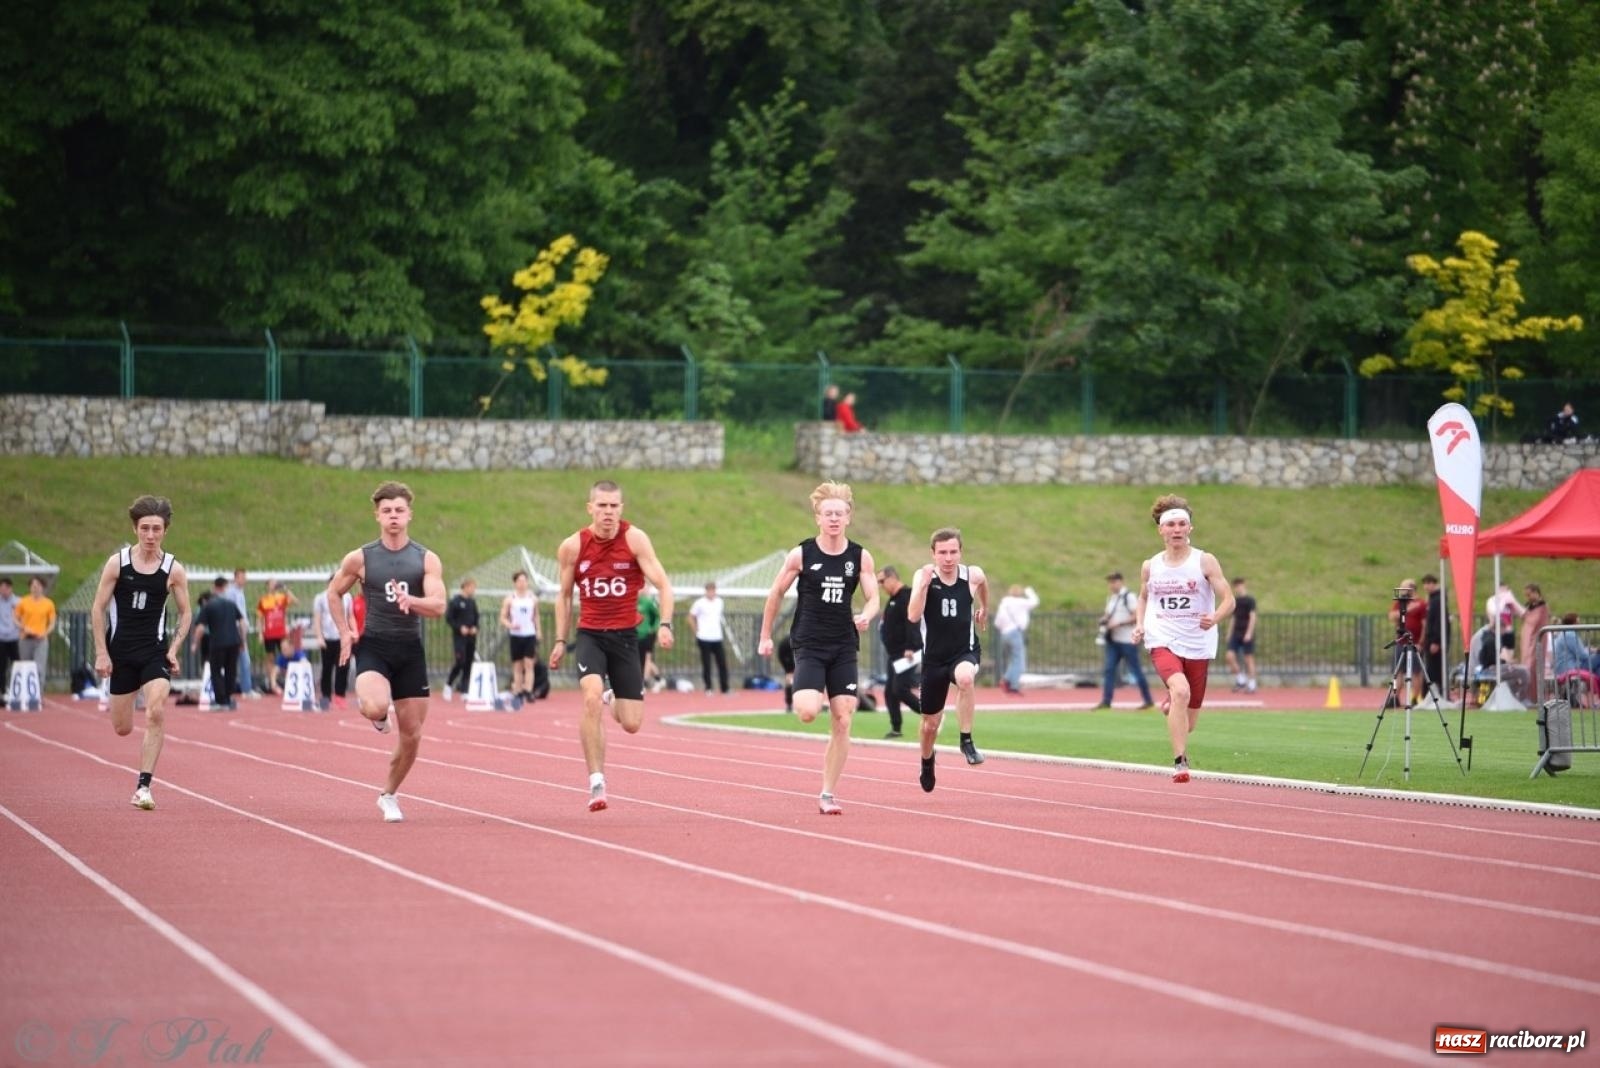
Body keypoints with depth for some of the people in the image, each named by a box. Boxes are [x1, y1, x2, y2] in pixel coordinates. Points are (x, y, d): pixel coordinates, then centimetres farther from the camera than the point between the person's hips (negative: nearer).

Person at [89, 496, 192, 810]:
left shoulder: (174, 570, -3)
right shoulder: (117, 563, -4)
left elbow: (184, 613, 8)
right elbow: (98, 608, 1)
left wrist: (174, 649, -4)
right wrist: (101, 652, -5)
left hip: (155, 652, -1)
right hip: (120, 652, 1)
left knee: (156, 713, -22)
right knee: (122, 729, 7)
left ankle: (143, 786, -17)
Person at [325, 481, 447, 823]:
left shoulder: (427, 560, 0)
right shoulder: (360, 558, 0)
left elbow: (438, 606, -11)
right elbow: (334, 593, 14)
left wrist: (410, 600, -31)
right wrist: (345, 632, 3)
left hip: (410, 650, 2)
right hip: (373, 647, -2)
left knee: (412, 734, 4)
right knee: (376, 707, -32)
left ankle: (389, 795, 27)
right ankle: (377, 716, 8)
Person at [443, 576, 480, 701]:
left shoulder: (472, 602, 10)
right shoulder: (455, 601, -7)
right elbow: (448, 618, -7)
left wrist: (475, 627, 1)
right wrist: (460, 628, -16)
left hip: (471, 637, 6)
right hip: (459, 636, -6)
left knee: (469, 663, 4)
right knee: (460, 661, -14)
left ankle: (464, 688, 11)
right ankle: (448, 684, 4)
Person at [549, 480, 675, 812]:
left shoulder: (634, 539, -8)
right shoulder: (572, 547, -2)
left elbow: (663, 584, -12)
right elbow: (564, 596, 13)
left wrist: (665, 625, -26)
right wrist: (560, 641, 9)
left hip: (625, 636, 0)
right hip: (589, 635, 0)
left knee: (632, 724, 0)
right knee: (591, 698, -27)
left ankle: (613, 701, 40)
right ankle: (596, 782, -21)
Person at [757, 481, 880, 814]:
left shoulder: (860, 557, 1)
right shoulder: (801, 555, -4)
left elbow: (873, 598, 4)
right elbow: (776, 594, 5)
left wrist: (866, 616, -20)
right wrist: (765, 636, 8)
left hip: (844, 648, 2)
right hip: (809, 645, -2)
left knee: (842, 722, -1)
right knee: (807, 712, -22)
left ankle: (828, 793, 9)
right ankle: (800, 695, 16)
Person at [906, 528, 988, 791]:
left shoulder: (973, 575, -7)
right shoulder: (923, 576, -12)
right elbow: (913, 616, -25)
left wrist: (984, 608, 31)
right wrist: (924, 584, -34)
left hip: (965, 652, -1)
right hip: (934, 658, 1)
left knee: (965, 678, -39)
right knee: (930, 723, 12)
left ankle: (966, 741, -24)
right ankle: (927, 764, 44)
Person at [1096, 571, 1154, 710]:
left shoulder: (1128, 597, -10)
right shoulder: (1111, 598, 14)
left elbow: (1137, 616, -16)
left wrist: (1118, 623, -20)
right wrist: (1104, 620, 1)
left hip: (1127, 640, -8)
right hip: (1113, 640, 8)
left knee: (1136, 670, -2)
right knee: (1109, 670, -1)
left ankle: (1148, 700, 8)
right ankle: (1106, 701, -2)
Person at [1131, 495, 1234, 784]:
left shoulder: (1205, 562, -3)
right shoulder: (1150, 567, 4)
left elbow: (1228, 600, -7)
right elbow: (1143, 597, 22)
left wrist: (1214, 618, -28)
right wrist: (1139, 624, 3)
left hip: (1198, 645, 1)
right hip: (1163, 642, -1)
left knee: (1188, 723, 9)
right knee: (1181, 690, -31)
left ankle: (1170, 705, 49)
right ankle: (1180, 762, -26)